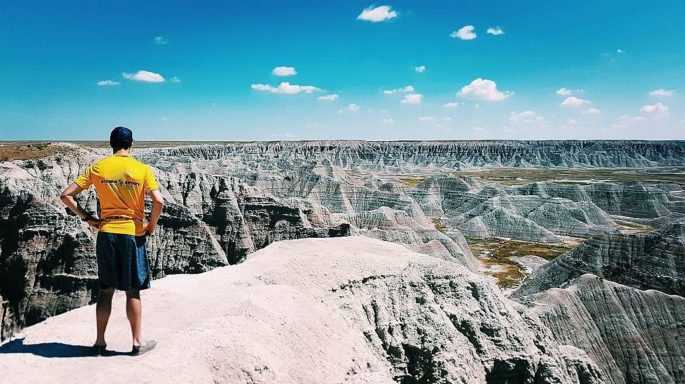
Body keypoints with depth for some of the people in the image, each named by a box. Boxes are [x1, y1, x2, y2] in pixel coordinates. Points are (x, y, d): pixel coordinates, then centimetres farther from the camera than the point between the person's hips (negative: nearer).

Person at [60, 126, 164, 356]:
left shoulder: (97, 168, 2)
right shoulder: (142, 169, -5)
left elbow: (66, 195, -1)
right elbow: (158, 201, -16)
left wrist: (86, 218, 6)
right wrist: (152, 225, -2)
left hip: (106, 234, 2)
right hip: (133, 234, -2)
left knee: (105, 290, 13)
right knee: (133, 291, 7)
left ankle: (100, 342, 21)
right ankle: (137, 342, 14)